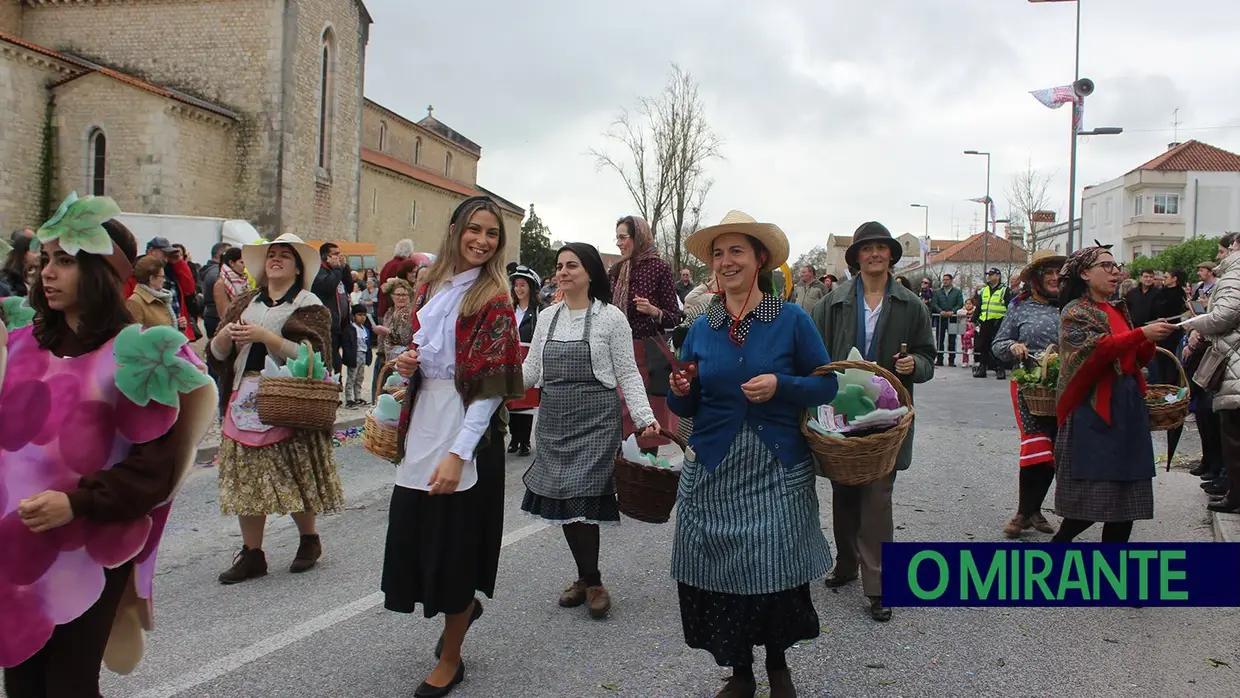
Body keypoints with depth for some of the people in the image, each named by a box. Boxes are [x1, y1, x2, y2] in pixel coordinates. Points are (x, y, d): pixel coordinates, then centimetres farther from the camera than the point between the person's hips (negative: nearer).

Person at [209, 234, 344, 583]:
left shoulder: (310, 306, 0)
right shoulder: (244, 303, 15)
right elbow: (216, 355, 14)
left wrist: (263, 335, -20)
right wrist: (226, 334, -8)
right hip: (245, 401, 5)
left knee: (296, 477, 0)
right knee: (246, 478, 4)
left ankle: (309, 540, 22)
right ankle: (251, 553, 13)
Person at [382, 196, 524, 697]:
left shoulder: (493, 300, -8)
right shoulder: (431, 287, 11)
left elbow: (491, 386, -14)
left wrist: (458, 453, -21)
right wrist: (407, 364, -2)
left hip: (467, 429, -6)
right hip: (423, 423, 6)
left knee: (455, 540, 3)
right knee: (413, 533, 9)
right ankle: (463, 605, 39)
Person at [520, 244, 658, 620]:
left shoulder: (611, 317, -3)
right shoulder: (547, 317, 11)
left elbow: (627, 373, -2)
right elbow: (530, 370, 14)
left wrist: (645, 417, -12)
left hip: (595, 419, -5)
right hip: (553, 419, 5)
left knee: (581, 497, -10)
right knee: (560, 498, 5)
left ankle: (592, 581, 8)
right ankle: (585, 578, 21)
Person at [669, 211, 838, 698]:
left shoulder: (793, 320, -1)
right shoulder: (701, 328, 8)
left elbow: (826, 385, -1)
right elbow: (686, 406, 12)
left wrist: (780, 386, -17)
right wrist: (680, 392, -10)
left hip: (777, 470, -2)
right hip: (713, 472, 3)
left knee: (777, 573, -1)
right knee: (720, 573, 4)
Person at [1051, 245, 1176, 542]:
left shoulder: (1119, 309, 18)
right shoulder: (1075, 311, -3)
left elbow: (1139, 359, 17)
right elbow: (1093, 348, -21)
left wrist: (1151, 341, -4)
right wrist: (1142, 333, -28)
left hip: (1128, 406, 7)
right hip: (1094, 409, -7)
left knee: (1125, 494, 6)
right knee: (1093, 495, -8)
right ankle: (1062, 539, 13)